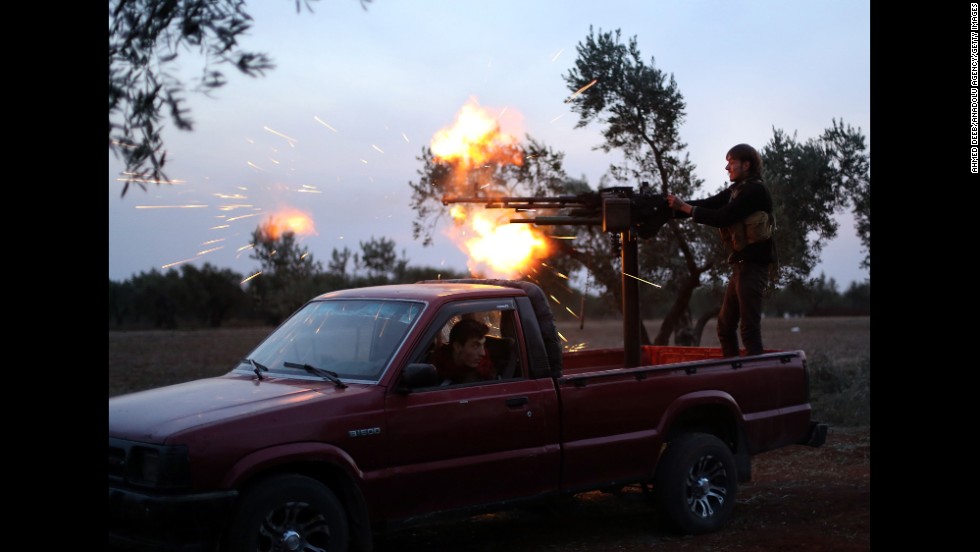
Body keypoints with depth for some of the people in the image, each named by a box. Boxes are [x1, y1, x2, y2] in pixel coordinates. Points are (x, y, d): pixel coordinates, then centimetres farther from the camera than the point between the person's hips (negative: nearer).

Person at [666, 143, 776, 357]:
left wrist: (685, 207, -15)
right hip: (741, 265, 10)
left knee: (749, 328, -10)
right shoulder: (737, 190, 16)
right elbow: (707, 204, 9)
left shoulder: (755, 190, -13)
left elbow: (722, 218, -19)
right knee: (725, 326, 13)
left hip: (753, 266, -10)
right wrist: (674, 206, -3)